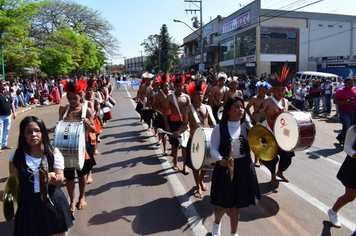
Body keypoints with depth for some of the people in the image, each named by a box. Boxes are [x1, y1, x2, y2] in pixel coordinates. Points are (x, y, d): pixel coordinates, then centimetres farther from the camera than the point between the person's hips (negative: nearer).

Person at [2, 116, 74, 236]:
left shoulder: (53, 152, -5)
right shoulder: (16, 156, -2)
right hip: (28, 204, 1)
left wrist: (53, 178, -29)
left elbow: (60, 178, -8)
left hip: (52, 202, 0)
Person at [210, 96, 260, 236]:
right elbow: (213, 149, -7)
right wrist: (220, 159, -26)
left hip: (243, 168, 2)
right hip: (225, 168, -2)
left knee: (236, 203, 14)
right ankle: (216, 223, 44)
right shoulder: (220, 128, -8)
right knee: (223, 203, 9)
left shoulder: (247, 126, 1)